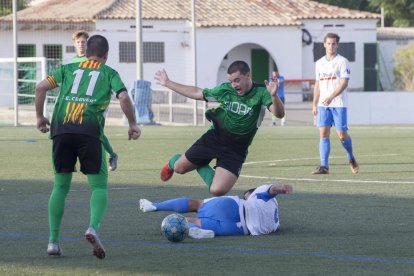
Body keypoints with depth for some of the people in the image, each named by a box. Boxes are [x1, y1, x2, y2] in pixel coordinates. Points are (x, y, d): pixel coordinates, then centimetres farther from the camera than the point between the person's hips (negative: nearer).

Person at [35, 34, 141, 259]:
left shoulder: (68, 69, 23)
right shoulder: (109, 73, 16)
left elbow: (41, 87, 13)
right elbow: (124, 98, 1)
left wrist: (40, 117, 22)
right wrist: (133, 125, 12)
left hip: (61, 129, 3)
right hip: (89, 130, -3)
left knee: (60, 186, 14)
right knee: (99, 186, 6)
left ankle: (53, 241, 7)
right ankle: (93, 228, -21)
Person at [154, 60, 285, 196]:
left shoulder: (261, 93, -15)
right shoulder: (225, 90, -3)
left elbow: (279, 114, -30)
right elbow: (197, 93, 10)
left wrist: (274, 96, -52)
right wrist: (168, 83, 13)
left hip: (235, 151, -3)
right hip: (213, 138, 3)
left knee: (217, 191, -17)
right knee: (180, 168, 7)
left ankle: (201, 167, 18)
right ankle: (172, 162, 48)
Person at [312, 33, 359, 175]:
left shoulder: (342, 62, -3)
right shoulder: (319, 63, 14)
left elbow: (344, 83, -12)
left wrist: (331, 97, -23)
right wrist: (314, 105, 15)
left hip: (339, 104, -4)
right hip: (323, 105, 4)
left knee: (342, 135, -3)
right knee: (323, 134, -6)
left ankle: (351, 158, 24)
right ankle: (324, 166, -8)